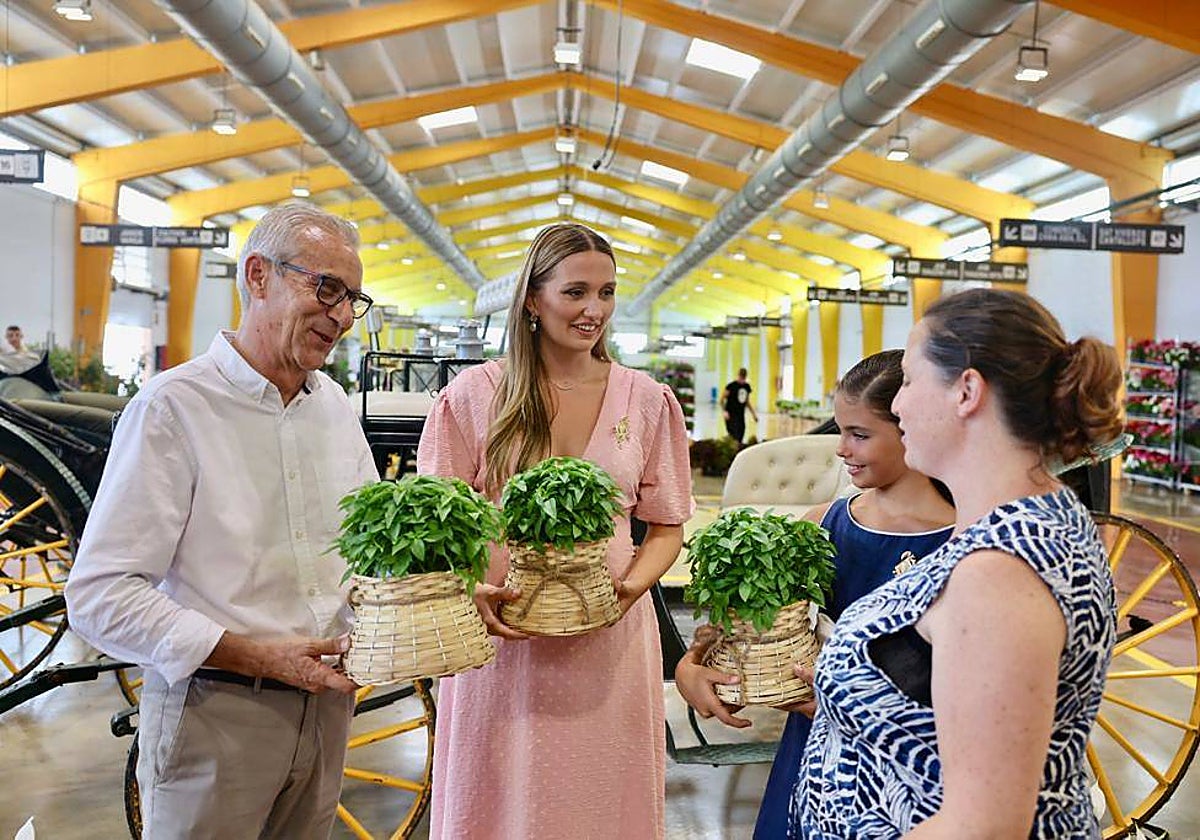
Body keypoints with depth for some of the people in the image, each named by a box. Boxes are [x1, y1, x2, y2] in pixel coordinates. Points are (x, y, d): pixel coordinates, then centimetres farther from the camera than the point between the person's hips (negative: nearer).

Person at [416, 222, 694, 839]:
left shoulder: (648, 401, 4)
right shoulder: (475, 394, -2)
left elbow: (665, 527, 8)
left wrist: (632, 586, -10)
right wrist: (472, 591, -17)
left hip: (609, 642, 2)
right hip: (499, 637, -1)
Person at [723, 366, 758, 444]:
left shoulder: (747, 386, 10)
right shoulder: (731, 386, -8)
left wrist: (753, 414, 20)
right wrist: (724, 411, -19)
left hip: (741, 415, 6)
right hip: (731, 415, -6)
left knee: (741, 433, 3)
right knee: (734, 436, -15)